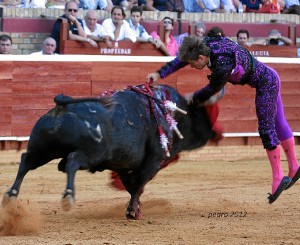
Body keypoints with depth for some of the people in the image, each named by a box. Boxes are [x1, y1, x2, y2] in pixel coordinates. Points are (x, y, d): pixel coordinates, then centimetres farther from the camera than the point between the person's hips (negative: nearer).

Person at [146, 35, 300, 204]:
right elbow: (180, 60, 2)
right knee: (278, 123, 17)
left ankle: (278, 177, -6)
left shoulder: (223, 66, -35)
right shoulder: (208, 44, -10)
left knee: (266, 129, -9)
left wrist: (192, 99, -1)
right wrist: (159, 74, -2)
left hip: (266, 83, -10)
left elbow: (211, 90, -18)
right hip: (268, 78, 10)